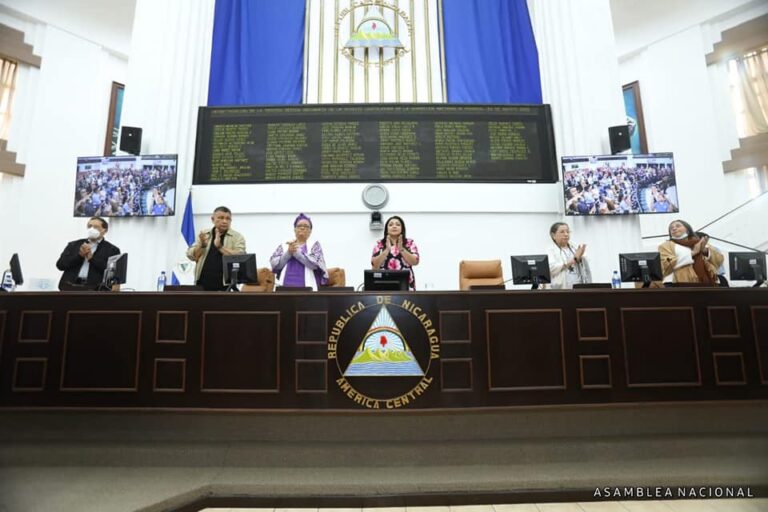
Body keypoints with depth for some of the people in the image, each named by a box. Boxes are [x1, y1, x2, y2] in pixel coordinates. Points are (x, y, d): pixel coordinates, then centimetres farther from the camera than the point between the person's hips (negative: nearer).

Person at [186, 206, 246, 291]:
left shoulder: (237, 237, 1)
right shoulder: (203, 234, 11)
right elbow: (191, 256, 7)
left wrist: (220, 246, -19)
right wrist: (202, 245, -11)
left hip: (225, 285, -3)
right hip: (203, 284, 3)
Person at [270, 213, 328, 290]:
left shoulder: (314, 245, 12)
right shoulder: (284, 245, 18)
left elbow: (315, 264, -7)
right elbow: (274, 264, 4)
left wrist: (296, 252, -12)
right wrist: (288, 253, -12)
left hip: (306, 288, -2)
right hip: (285, 286, 2)